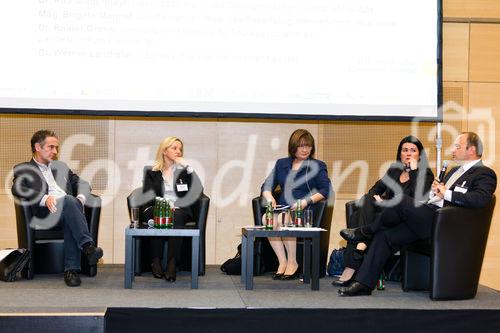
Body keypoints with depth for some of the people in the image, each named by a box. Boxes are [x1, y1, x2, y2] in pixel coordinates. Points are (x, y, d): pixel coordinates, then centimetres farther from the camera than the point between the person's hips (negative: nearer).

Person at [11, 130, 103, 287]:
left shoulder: (61, 166, 33)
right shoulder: (23, 169, 17)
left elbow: (82, 183, 21)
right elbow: (18, 189, -4)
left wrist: (80, 197, -5)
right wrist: (45, 198, -22)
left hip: (69, 208, 3)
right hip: (44, 212, -3)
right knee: (68, 200, -35)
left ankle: (72, 269, -40)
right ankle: (88, 246, -45)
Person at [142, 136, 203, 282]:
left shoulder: (183, 171, 19)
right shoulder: (152, 173, 17)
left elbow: (198, 190, 1)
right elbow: (147, 197, 4)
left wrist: (188, 167, -3)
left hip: (180, 210, 0)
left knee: (176, 218, -35)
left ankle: (172, 263, -44)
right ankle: (155, 262, -33)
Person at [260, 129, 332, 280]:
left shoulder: (318, 166, 11)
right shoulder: (281, 164, 21)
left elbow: (325, 190, -2)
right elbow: (267, 186, 18)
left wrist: (306, 201, -15)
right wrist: (269, 197, -5)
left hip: (305, 211, -3)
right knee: (267, 218, -31)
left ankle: (292, 263, -20)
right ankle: (282, 262, -25)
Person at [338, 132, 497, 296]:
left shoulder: (485, 174, -2)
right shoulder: (455, 171, 27)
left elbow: (480, 199, -21)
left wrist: (447, 193, -17)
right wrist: (434, 190, 4)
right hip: (428, 217, 9)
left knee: (400, 199, -25)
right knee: (384, 235, -5)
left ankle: (366, 231, 0)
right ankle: (363, 284, -2)